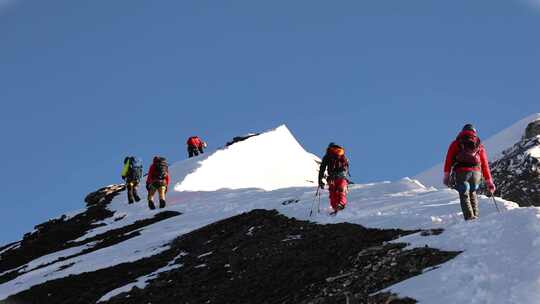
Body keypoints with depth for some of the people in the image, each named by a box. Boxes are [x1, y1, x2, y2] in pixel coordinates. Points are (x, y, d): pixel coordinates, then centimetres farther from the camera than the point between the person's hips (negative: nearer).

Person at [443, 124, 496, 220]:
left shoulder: (456, 143, 17)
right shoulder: (480, 146, 21)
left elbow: (449, 160, 4)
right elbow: (485, 165, 20)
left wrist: (446, 175, 0)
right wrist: (489, 182, 22)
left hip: (461, 172, -2)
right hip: (476, 172, 2)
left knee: (464, 195, 4)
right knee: (473, 193, 21)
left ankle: (469, 217, -12)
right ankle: (475, 215, 10)